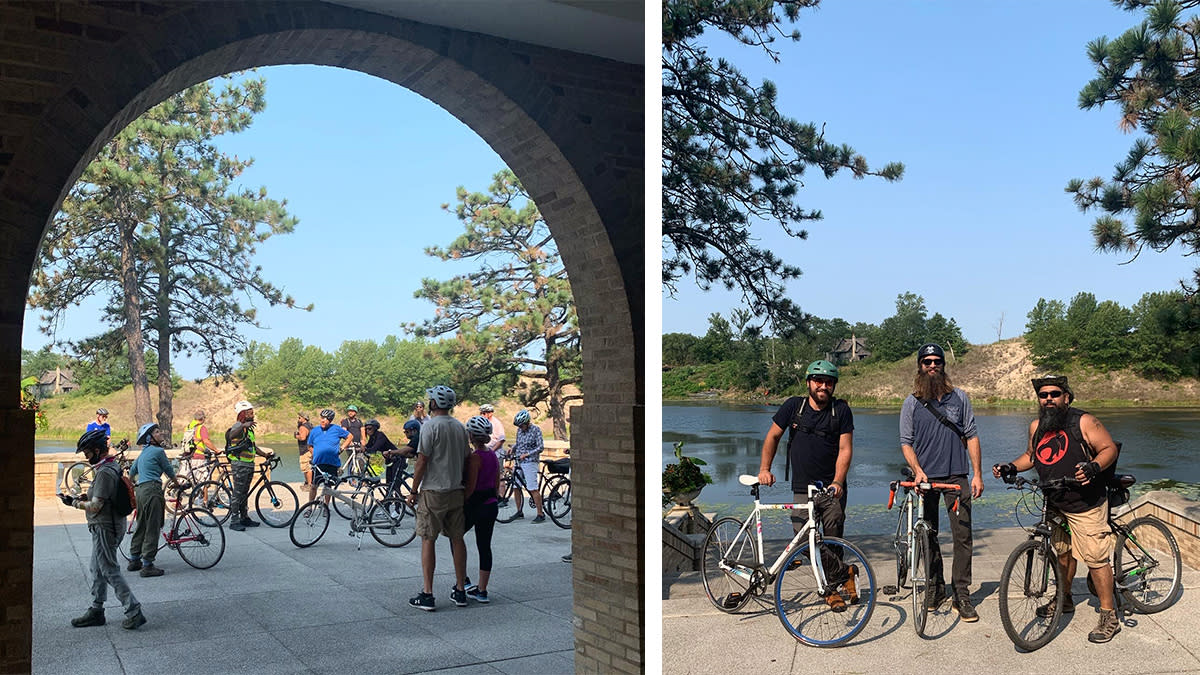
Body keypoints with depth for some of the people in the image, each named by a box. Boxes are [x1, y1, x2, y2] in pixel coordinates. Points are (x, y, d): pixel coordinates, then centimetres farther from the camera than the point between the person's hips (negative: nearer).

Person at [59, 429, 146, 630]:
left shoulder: (105, 472, -21)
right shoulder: (112, 467, 11)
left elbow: (95, 507, -22)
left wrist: (74, 503, -7)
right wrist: (82, 498, 8)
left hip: (105, 528, -10)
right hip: (107, 526, 10)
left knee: (110, 571, -5)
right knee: (97, 570, 18)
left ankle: (134, 611, -5)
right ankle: (96, 611, 27)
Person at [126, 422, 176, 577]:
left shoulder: (143, 453, 19)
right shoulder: (158, 451, -7)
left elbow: (131, 472, 33)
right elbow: (169, 471, 1)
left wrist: (131, 484, 53)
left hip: (140, 490, 9)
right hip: (152, 490, -9)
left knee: (141, 525, 19)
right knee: (152, 528, -6)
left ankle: (134, 560, 27)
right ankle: (147, 565, -5)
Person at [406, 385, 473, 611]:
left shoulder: (431, 426, -11)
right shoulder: (460, 427, 9)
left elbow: (422, 461, -13)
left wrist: (413, 491, -4)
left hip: (433, 492, -6)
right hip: (456, 491, 6)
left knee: (428, 541, -1)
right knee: (457, 539, 11)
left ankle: (427, 595, -1)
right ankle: (460, 591, 17)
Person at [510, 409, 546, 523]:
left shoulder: (535, 430, -8)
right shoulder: (519, 430, 11)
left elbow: (540, 447, -12)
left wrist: (526, 454, -17)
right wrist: (512, 449, 5)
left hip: (530, 462, -7)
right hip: (518, 462, 7)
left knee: (533, 489, -10)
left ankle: (540, 514, -7)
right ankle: (519, 512, 21)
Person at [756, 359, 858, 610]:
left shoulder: (841, 410, -1)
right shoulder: (794, 406, 3)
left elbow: (845, 449, -7)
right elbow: (772, 437, 12)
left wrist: (837, 482, -21)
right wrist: (764, 469, 2)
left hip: (832, 489, -1)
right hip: (802, 489, 1)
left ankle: (833, 589, 19)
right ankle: (846, 572, -3)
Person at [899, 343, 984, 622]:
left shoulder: (959, 397, 7)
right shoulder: (911, 403, 5)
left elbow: (971, 436, 8)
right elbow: (906, 442, 4)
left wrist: (977, 474, 1)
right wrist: (917, 470, -12)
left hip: (956, 476, 0)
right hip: (925, 477, 0)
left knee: (962, 534, -5)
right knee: (929, 536, 7)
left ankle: (962, 595, 1)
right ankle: (935, 586, 20)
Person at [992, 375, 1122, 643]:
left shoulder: (1083, 422, -11)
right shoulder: (1036, 426, 7)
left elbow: (1109, 448, -11)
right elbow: (1031, 456, 21)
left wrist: (1093, 467, -29)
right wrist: (1011, 467, 3)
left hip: (1086, 505, -6)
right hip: (1055, 504, 6)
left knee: (1096, 559, -7)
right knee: (1063, 551, 20)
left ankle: (1109, 616, 3)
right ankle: (1064, 599, 38)